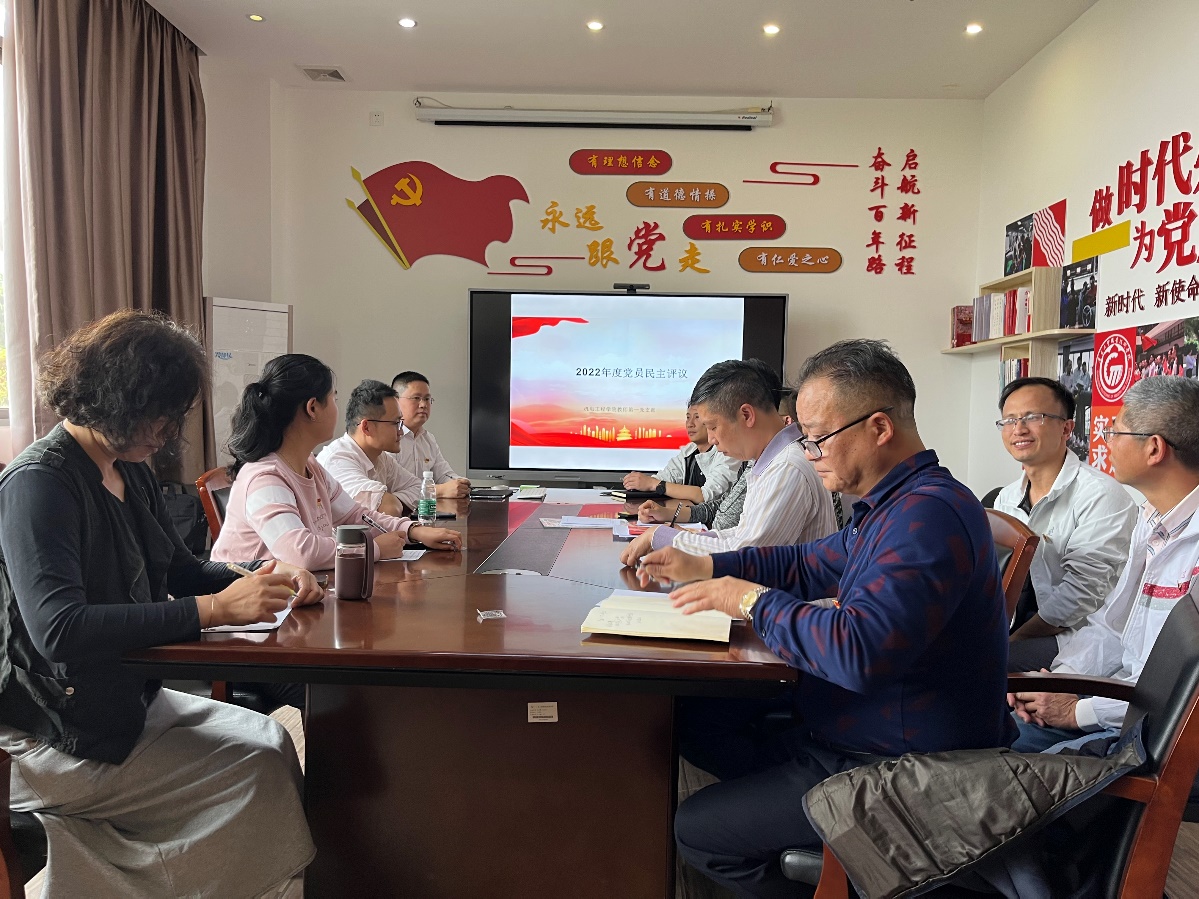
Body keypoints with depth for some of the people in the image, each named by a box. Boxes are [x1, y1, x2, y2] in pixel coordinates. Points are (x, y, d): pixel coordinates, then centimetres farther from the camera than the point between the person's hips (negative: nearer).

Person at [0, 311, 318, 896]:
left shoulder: (131, 474, 7)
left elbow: (180, 569, 15)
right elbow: (57, 629, -33)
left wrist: (261, 582, -4)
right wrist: (214, 609, -36)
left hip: (130, 698, 9)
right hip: (57, 735, -9)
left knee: (271, 739, 0)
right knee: (256, 773, -14)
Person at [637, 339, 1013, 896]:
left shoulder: (929, 514, -28)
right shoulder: (895, 505, 7)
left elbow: (859, 652, -39)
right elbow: (809, 565, 19)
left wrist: (755, 601, -23)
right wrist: (703, 567, 6)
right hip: (854, 736, 10)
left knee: (696, 829, -5)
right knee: (698, 721, 12)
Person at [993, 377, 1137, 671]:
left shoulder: (1102, 496, -12)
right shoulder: (1006, 498, 11)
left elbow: (1081, 591, -17)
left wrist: (1010, 643, -18)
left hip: (1072, 640, -6)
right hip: (1014, 628, 6)